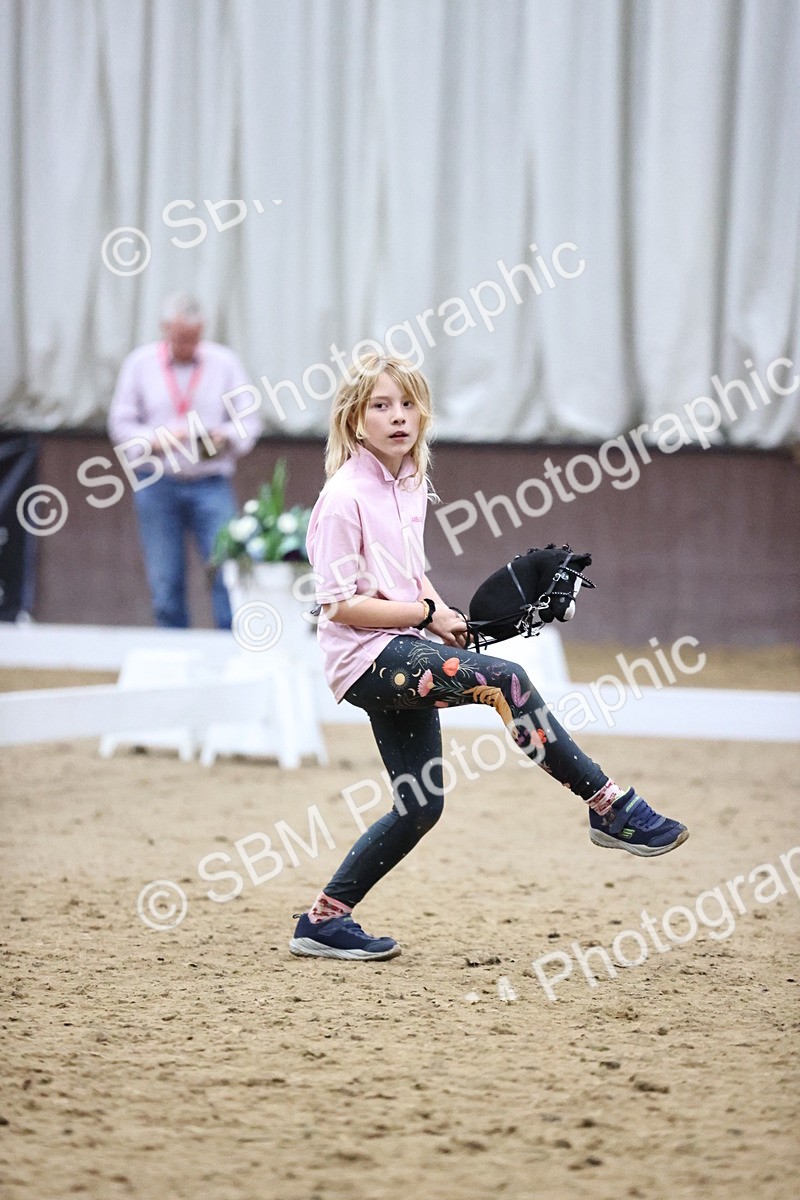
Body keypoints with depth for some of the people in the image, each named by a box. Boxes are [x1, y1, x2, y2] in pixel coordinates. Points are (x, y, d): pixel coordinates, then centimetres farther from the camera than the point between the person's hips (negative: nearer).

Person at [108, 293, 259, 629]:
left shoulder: (224, 362, 6)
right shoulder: (140, 364, 5)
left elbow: (247, 423, 6)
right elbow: (120, 423, 5)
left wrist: (225, 437, -15)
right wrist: (156, 440, -13)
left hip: (211, 484, -1)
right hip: (157, 485, 1)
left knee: (228, 572, -10)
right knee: (165, 584, 3)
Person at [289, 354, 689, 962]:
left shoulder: (412, 487, 12)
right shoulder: (345, 497, -12)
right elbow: (340, 604, -16)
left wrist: (441, 610, 5)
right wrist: (428, 614, -14)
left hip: (406, 654, 9)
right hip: (366, 656, -9)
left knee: (420, 803, 8)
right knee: (503, 679, -27)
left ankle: (325, 920, 16)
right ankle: (611, 806, -23)